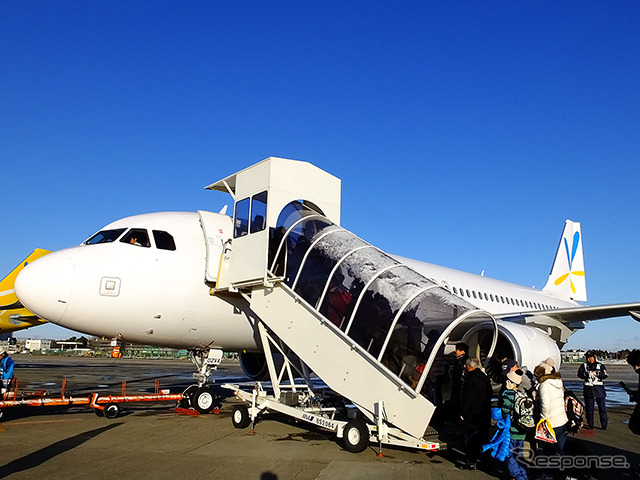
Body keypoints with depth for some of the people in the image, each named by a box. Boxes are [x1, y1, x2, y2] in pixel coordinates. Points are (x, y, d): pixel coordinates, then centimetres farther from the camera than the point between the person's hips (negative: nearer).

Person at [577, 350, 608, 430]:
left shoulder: (600, 365, 6)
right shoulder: (583, 366, 7)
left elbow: (605, 375, -5)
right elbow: (579, 374, -6)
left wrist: (596, 373, -18)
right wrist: (587, 374, -22)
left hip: (599, 389, -1)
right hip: (588, 389, 1)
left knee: (602, 406, -1)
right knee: (589, 407, 6)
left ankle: (604, 424, 10)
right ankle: (590, 424, 17)